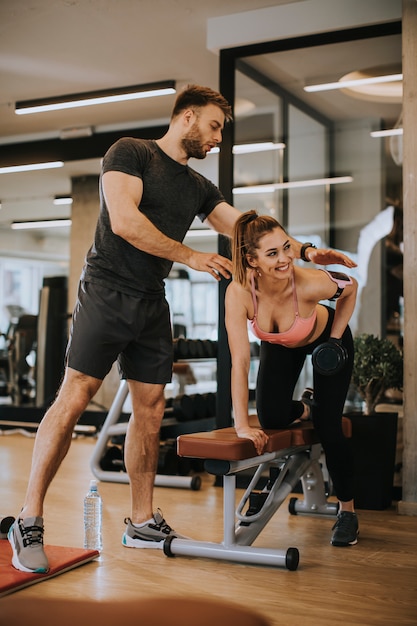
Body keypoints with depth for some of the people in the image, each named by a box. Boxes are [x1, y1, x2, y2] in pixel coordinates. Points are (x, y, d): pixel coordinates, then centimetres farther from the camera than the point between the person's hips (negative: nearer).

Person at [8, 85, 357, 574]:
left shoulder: (198, 187, 17)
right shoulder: (130, 152, -3)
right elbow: (124, 221, -16)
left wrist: (305, 251, 8)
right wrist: (191, 256, -13)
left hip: (153, 304, 7)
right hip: (107, 290, -7)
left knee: (150, 410, 5)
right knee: (74, 398, -10)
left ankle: (142, 522, 15)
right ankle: (29, 521, -3)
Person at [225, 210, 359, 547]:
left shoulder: (310, 283, -39)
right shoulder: (239, 292, -37)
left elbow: (351, 287, -15)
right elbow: (240, 360, -37)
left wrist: (335, 337, -17)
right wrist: (242, 425, -40)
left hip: (324, 338, -2)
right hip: (280, 346, 2)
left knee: (329, 427, -8)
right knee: (272, 418, -8)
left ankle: (347, 510, 15)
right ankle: (306, 408, 30)